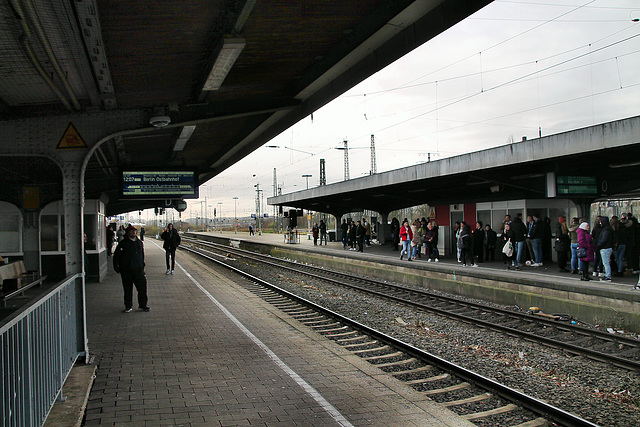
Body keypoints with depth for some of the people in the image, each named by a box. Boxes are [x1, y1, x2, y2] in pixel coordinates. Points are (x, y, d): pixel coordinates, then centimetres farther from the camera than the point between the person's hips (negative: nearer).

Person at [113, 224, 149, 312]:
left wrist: (142, 264, 20)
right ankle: (128, 306, 16)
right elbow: (116, 256, -2)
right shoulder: (123, 243, -4)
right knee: (127, 289, 4)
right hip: (126, 271, -3)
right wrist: (116, 268, -6)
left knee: (142, 287, 1)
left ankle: (143, 304, 14)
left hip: (139, 269, 3)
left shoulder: (139, 242, 11)